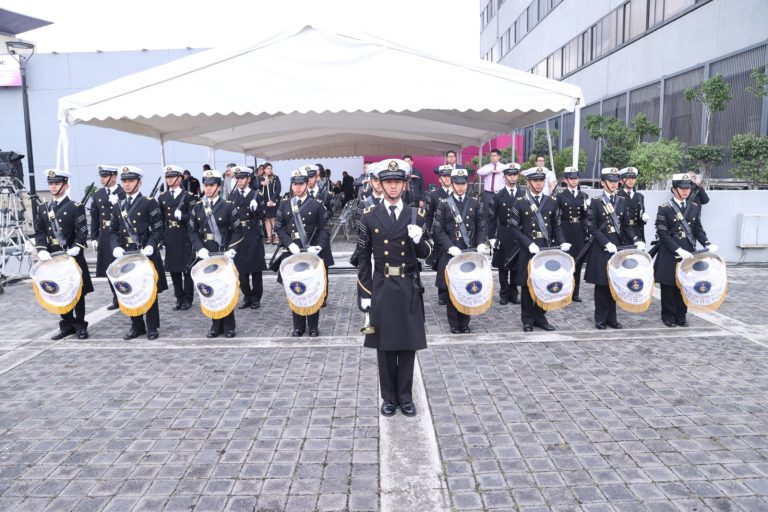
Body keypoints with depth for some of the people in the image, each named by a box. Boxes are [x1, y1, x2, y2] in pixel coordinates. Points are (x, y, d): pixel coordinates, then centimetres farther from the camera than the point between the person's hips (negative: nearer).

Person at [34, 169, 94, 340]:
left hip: (72, 257, -5)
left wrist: (75, 249, -24)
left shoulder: (76, 207, -4)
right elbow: (39, 232, 7)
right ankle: (67, 325, 20)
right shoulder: (42, 208, 11)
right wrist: (41, 250, -10)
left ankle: (80, 325, 13)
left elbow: (82, 231, -11)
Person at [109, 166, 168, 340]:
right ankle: (137, 326, 20)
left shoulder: (149, 203, -3)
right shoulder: (118, 206, 12)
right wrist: (116, 247, -4)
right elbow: (114, 230, 14)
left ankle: (152, 327, 12)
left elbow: (158, 229, -7)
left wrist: (150, 246, -20)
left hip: (146, 253, -5)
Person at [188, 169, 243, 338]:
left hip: (224, 256, -3)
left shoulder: (229, 206, -4)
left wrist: (231, 250, -15)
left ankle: (229, 325, 15)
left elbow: (237, 232, -4)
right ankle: (216, 324, 17)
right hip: (206, 256, 3)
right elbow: (192, 231, 7)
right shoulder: (197, 207, 7)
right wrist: (200, 248, -8)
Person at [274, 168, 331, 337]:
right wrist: (289, 244, -10)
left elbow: (324, 228, 0)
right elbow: (278, 226, 4)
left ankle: (313, 326, 16)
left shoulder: (317, 204, 1)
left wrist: (318, 246, -15)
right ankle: (298, 326, 18)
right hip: (292, 252, 2)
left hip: (312, 252, -2)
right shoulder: (284, 204, 7)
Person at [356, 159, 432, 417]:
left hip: (409, 287, 1)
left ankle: (405, 396, 21)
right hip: (381, 288, 0)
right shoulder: (369, 217, 1)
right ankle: (389, 397, 21)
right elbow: (363, 258, 2)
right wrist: (364, 293, -2)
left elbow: (425, 254, 6)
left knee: (408, 343, 6)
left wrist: (419, 240, -17)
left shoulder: (416, 215, 4)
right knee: (384, 344, 7)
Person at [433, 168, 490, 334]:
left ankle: (465, 322, 17)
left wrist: (481, 244, -9)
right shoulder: (444, 204, 0)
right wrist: (450, 247, -17)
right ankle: (454, 324, 14)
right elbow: (439, 230, -5)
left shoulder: (474, 203, 8)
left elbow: (481, 227, 9)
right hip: (451, 253, -2)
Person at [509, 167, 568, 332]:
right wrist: (529, 244, -18)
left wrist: (562, 242, -6)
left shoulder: (552, 203, 8)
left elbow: (556, 227, 12)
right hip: (528, 251, -3)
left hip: (547, 249, 3)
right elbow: (514, 228, -6)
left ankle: (540, 317, 21)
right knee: (527, 285, 3)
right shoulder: (519, 203, -3)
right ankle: (528, 320, 15)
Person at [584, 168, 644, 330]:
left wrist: (636, 241, -5)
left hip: (618, 247, 4)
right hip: (601, 248, -4)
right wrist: (607, 243, -18)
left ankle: (611, 318, 17)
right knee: (601, 284, 2)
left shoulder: (622, 201, 10)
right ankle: (600, 319, 11)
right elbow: (592, 228, -9)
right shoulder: (595, 203, -4)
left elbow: (626, 226, 10)